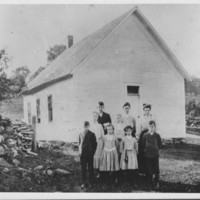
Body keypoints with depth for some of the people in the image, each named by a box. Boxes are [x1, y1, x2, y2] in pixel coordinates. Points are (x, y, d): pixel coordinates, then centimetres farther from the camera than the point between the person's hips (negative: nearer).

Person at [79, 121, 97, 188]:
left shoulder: (91, 134, -6)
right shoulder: (81, 134, 6)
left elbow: (95, 144, -3)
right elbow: (80, 144, 14)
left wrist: (92, 152, -5)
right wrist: (80, 151, 5)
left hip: (89, 154, -4)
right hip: (82, 154, 4)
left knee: (90, 168, 7)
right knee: (83, 168, 10)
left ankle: (90, 183, 17)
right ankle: (84, 182, 21)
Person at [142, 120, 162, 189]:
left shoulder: (157, 135, -3)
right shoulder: (145, 135, -1)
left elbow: (160, 144, 6)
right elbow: (143, 144, 8)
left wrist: (156, 149, 3)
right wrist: (145, 150, 2)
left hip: (155, 155, -1)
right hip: (147, 155, 1)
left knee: (156, 169, 3)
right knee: (149, 169, 7)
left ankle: (157, 182, 14)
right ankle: (149, 182, 18)